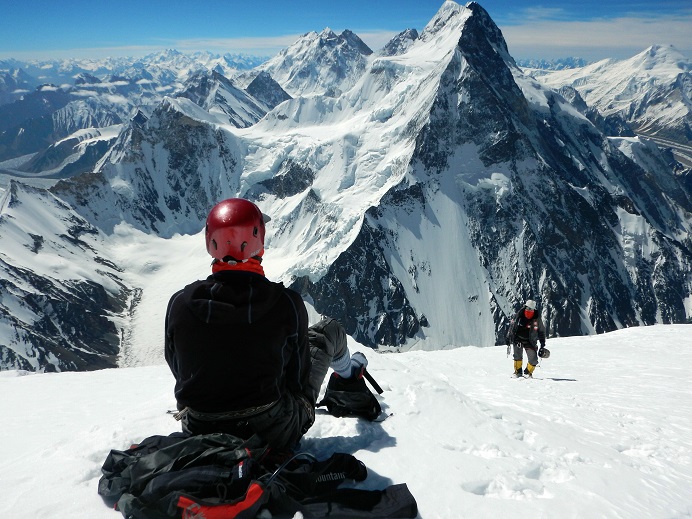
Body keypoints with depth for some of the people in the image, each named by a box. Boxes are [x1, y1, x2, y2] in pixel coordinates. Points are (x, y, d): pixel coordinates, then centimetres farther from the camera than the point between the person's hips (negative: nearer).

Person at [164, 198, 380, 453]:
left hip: (199, 433, 3)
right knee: (329, 329, 15)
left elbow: (178, 370, 3)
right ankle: (348, 377, 50)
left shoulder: (179, 303, -14)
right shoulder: (286, 303, -21)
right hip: (274, 434, -2)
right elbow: (298, 378, -9)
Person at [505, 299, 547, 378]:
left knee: (533, 360, -6)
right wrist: (508, 338, 8)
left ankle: (528, 372, 18)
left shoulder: (536, 318, -5)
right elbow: (512, 325, 8)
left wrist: (543, 344, 4)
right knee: (518, 355, -19)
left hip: (530, 341, 0)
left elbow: (542, 331, 7)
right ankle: (518, 372, -5)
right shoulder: (519, 315, -6)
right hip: (518, 339, 0)